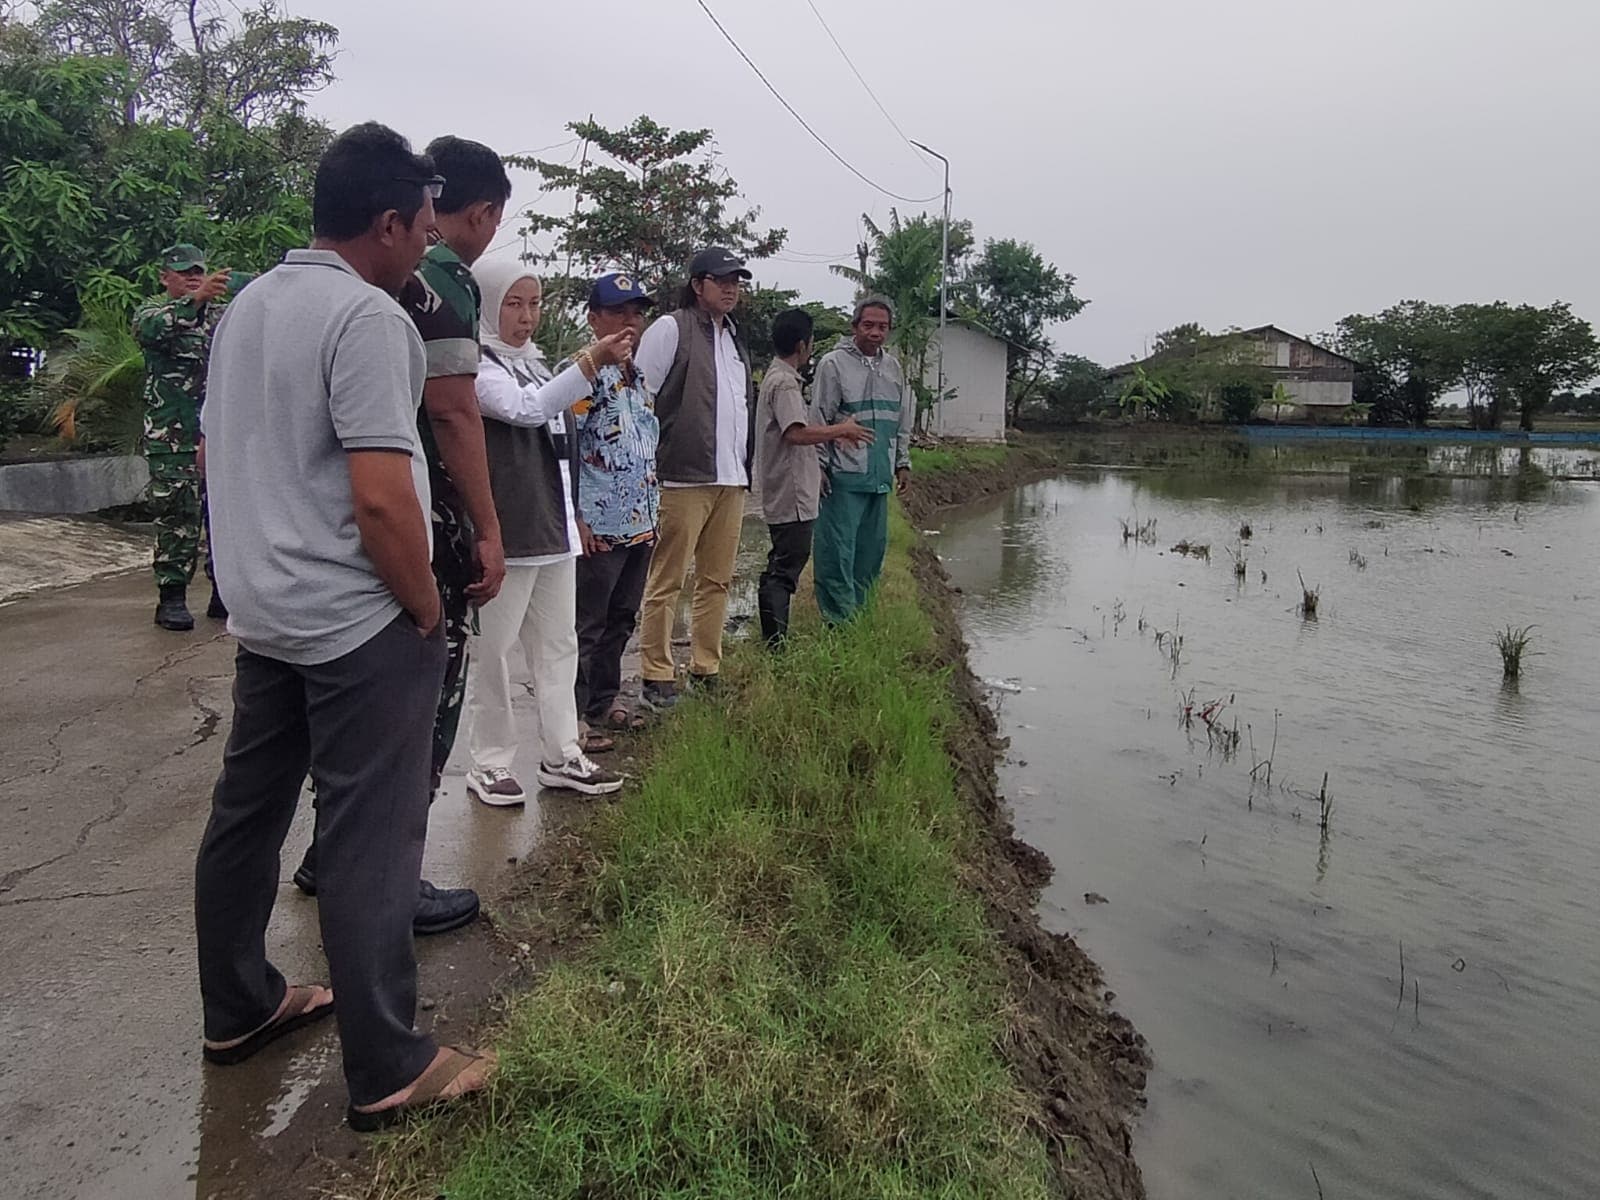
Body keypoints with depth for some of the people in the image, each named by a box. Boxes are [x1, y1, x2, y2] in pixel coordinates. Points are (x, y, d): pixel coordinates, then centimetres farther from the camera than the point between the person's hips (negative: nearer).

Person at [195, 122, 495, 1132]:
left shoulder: (247, 306, 12)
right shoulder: (366, 314, -17)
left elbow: (223, 453, 19)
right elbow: (381, 497, -24)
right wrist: (426, 608, -11)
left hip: (263, 611, 9)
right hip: (358, 623, -9)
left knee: (247, 813, 17)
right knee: (369, 841, -1)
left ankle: (239, 1009, 34)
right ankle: (388, 1070, 10)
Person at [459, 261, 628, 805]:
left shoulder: (535, 364, 18)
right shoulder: (477, 366, -7)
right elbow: (527, 409, -25)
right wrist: (592, 361, -33)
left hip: (553, 530, 9)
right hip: (505, 533, -9)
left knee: (558, 644, 11)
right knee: (493, 648, 0)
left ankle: (561, 755, 19)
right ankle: (490, 763, 11)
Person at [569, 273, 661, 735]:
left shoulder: (640, 377, 16)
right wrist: (575, 518, -18)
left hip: (640, 525, 8)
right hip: (599, 527, -8)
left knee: (621, 621, 17)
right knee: (586, 625, 1)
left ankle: (604, 701, 30)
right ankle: (573, 712, 11)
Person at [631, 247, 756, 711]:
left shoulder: (734, 337, 20)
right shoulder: (671, 329, -4)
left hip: (731, 480, 8)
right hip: (684, 479, -8)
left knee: (717, 580, 11)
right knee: (666, 582, -2)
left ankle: (706, 670, 21)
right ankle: (657, 678, 4)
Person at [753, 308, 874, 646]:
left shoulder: (778, 377, 17)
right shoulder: (785, 382, -15)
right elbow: (797, 433, -27)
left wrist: (836, 432, 17)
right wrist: (841, 430, -16)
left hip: (785, 493, 11)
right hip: (791, 493, -11)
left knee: (783, 564, 15)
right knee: (787, 566, -8)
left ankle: (774, 640, 21)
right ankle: (777, 643, -7)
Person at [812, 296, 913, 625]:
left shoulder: (893, 367, 15)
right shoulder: (834, 363, -4)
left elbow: (904, 419, 21)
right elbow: (819, 419, -5)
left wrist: (902, 462, 16)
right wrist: (820, 465, -9)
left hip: (880, 474, 6)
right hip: (843, 474, -6)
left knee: (873, 544, 10)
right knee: (837, 547, -6)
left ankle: (858, 607, 21)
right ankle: (837, 616, 1)